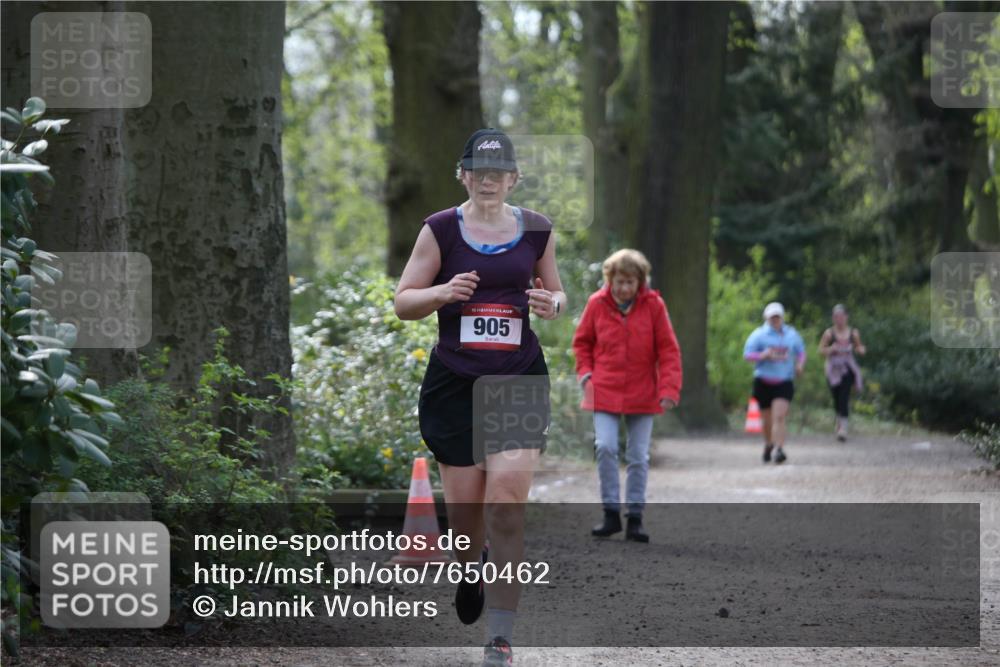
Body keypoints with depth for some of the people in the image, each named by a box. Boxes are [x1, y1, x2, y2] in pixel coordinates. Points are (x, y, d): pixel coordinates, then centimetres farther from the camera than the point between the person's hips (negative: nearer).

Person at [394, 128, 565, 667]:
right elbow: (403, 302, 2)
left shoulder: (537, 230, 5)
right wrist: (443, 292, -18)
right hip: (453, 381, 0)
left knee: (507, 505, -12)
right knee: (465, 504, 5)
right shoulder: (440, 230, -1)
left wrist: (551, 304, -6)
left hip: (519, 380, 0)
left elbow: (557, 294, 18)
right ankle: (472, 566, 43)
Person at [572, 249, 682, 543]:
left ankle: (635, 518, 11)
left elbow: (668, 349, -2)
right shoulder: (597, 304, -2)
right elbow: (582, 342, 12)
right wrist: (585, 373, -1)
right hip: (605, 392, 0)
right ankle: (611, 514, -4)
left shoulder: (653, 305, -5)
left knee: (639, 456, 4)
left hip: (642, 394, 0)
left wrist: (669, 388, -10)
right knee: (606, 447, -14)